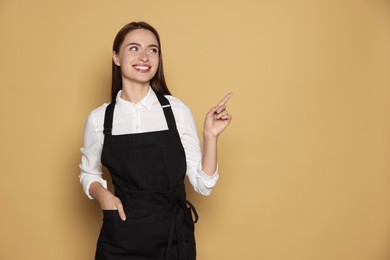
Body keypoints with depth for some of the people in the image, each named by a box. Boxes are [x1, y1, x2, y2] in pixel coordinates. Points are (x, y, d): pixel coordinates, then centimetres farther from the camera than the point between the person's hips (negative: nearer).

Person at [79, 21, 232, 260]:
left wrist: (210, 135, -16)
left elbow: (203, 184, -4)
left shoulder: (177, 110, -7)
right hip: (121, 240, 0)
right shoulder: (99, 119, -5)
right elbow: (88, 173, 12)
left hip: (174, 237, 0)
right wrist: (101, 193, -7)